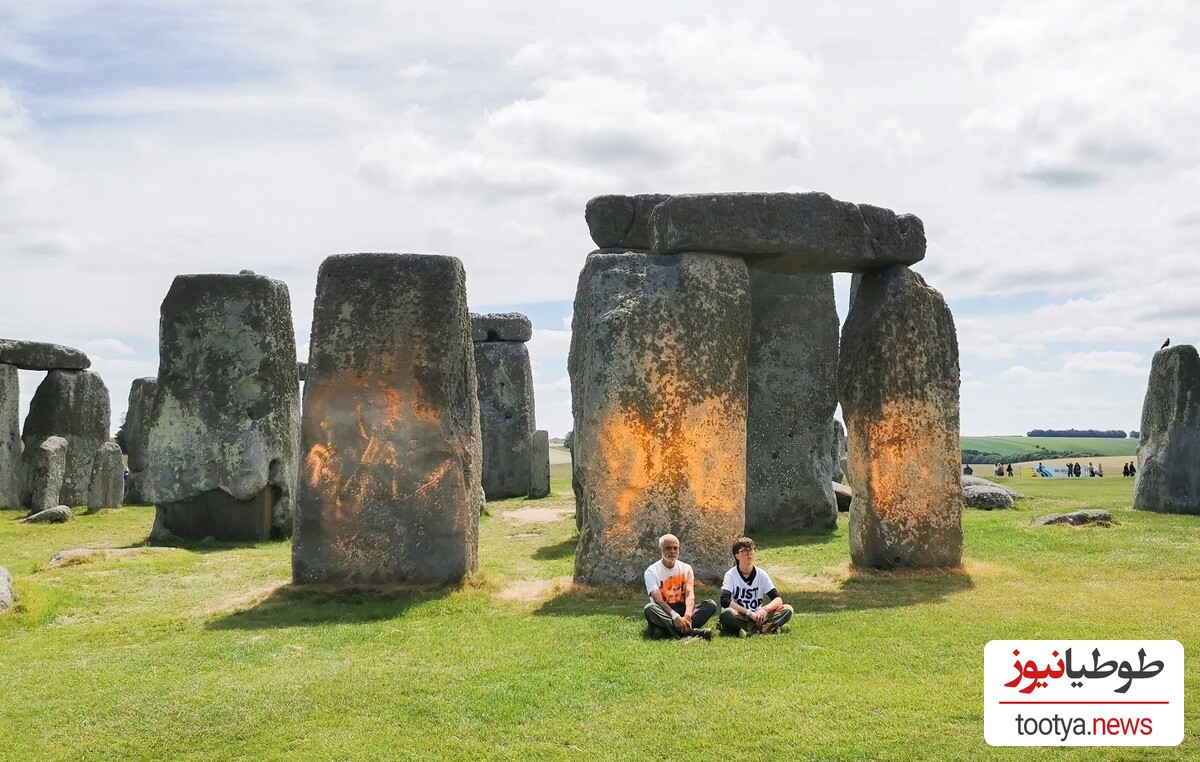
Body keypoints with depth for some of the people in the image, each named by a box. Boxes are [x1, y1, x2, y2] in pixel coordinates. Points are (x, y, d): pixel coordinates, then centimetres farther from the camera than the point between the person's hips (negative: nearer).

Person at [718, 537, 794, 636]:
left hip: (757, 617, 4)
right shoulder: (731, 575, -6)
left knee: (788, 610, -16)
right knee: (726, 614, -37)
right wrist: (749, 613, -28)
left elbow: (778, 599, -4)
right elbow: (725, 601, -22)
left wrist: (765, 609, -25)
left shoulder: (761, 574, 3)